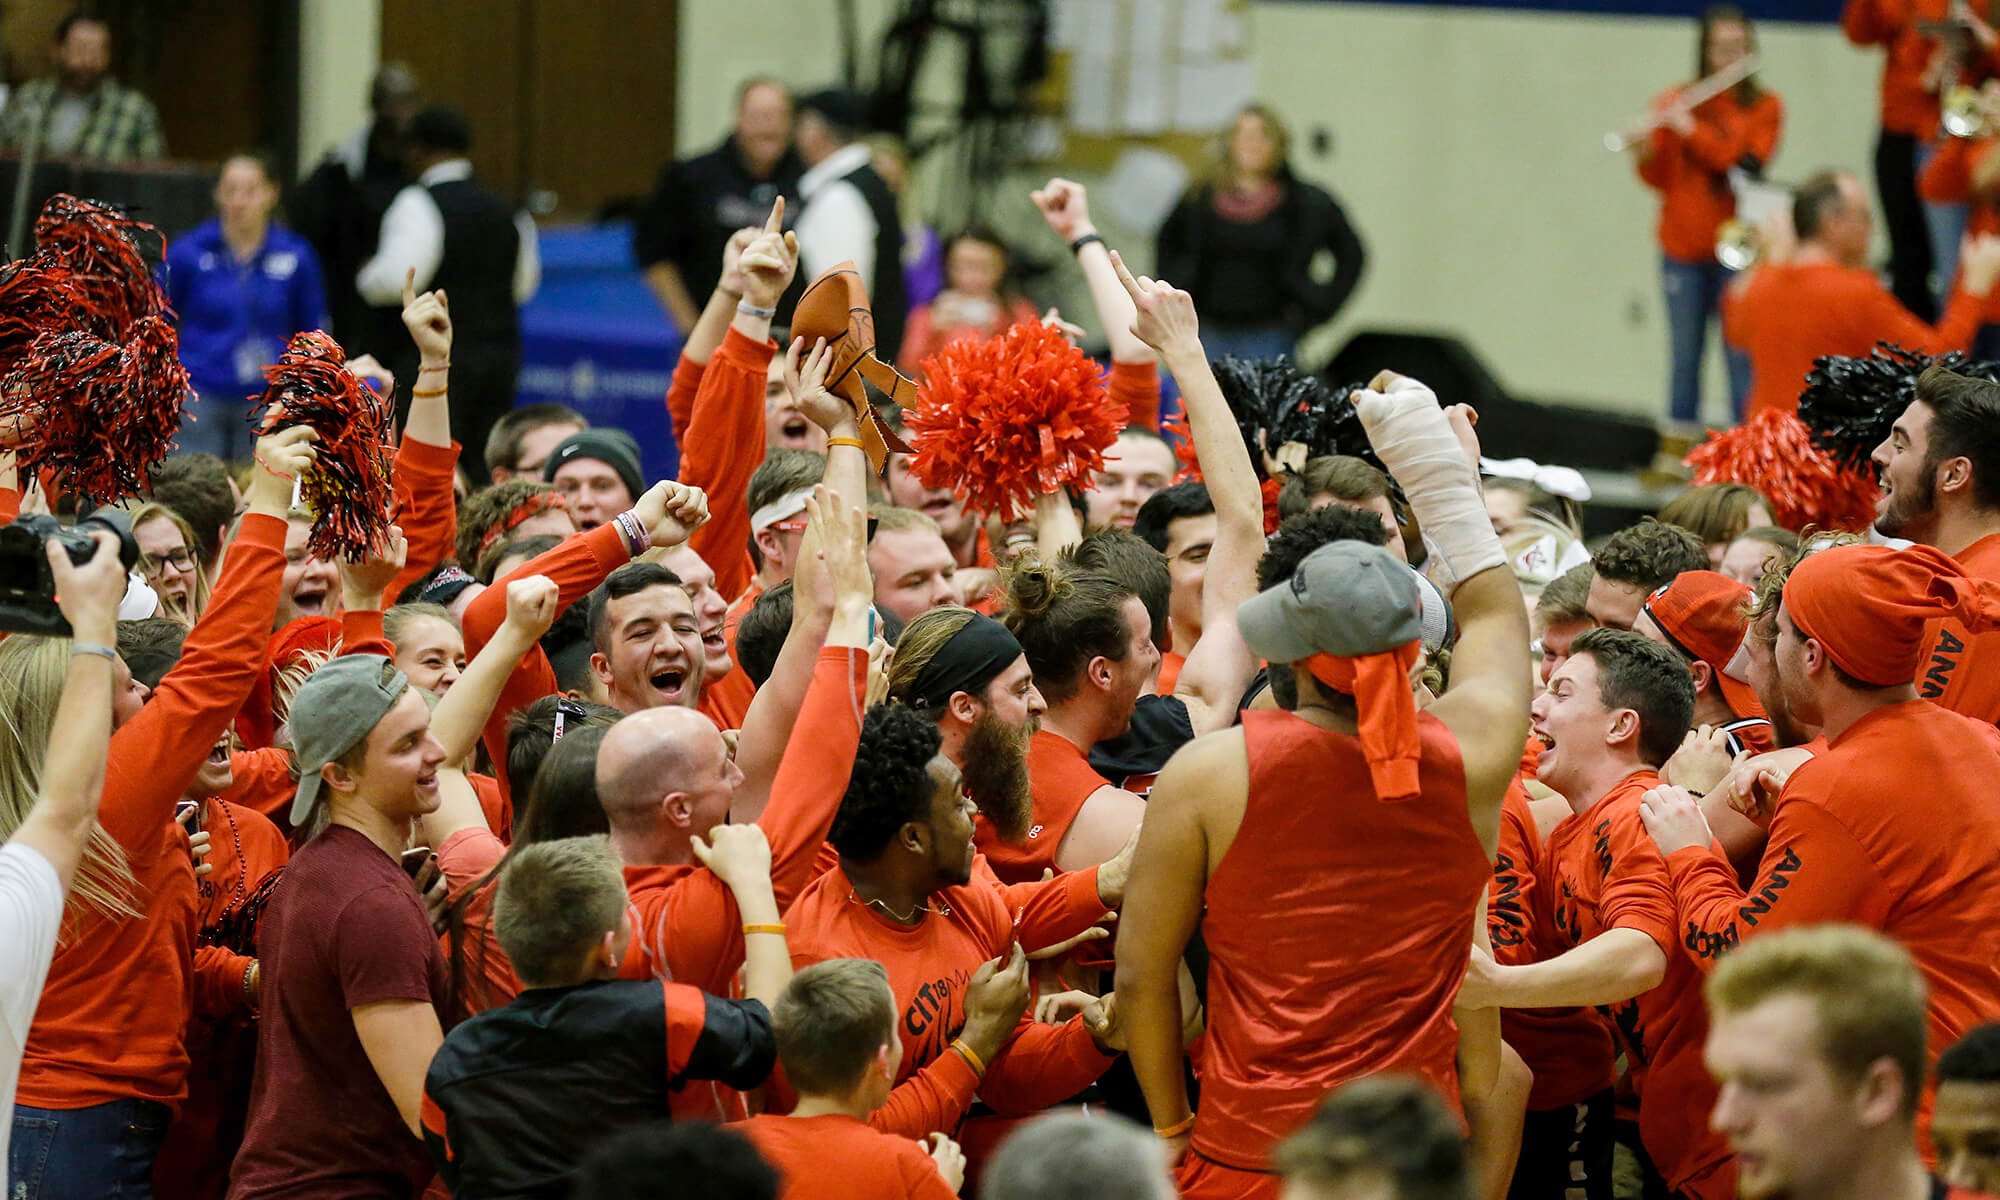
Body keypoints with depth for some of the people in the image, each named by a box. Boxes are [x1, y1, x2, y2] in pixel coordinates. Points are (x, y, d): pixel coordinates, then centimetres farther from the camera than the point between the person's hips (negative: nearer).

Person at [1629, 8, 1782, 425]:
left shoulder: (1765, 106, 3)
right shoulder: (1673, 103, 6)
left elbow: (1749, 164, -13)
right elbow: (1659, 179, 3)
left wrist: (1692, 129, -18)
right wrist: (1644, 152, -18)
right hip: (1682, 250, 2)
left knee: (1741, 358, -4)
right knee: (1684, 359, 5)